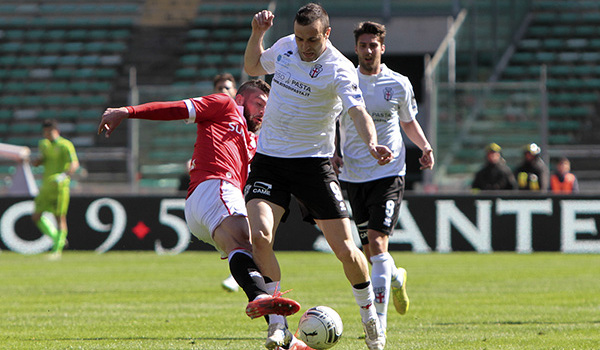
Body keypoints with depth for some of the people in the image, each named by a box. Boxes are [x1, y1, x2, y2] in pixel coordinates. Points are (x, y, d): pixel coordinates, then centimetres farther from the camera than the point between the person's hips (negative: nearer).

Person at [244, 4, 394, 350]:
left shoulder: (339, 69, -14)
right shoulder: (285, 47, 3)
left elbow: (359, 111, -29)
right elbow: (253, 67, 23)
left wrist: (372, 143, -49)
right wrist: (257, 34, 5)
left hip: (314, 162, -3)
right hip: (269, 161, 3)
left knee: (345, 248, -5)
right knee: (259, 236, -19)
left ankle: (370, 316, 23)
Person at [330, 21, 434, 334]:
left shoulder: (399, 84, 3)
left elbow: (409, 122, 18)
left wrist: (425, 147, 0)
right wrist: (331, 153, -5)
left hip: (389, 173, -2)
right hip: (352, 175, 3)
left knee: (377, 244, -18)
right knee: (369, 252, 8)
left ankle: (379, 320, -17)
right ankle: (396, 278, 43)